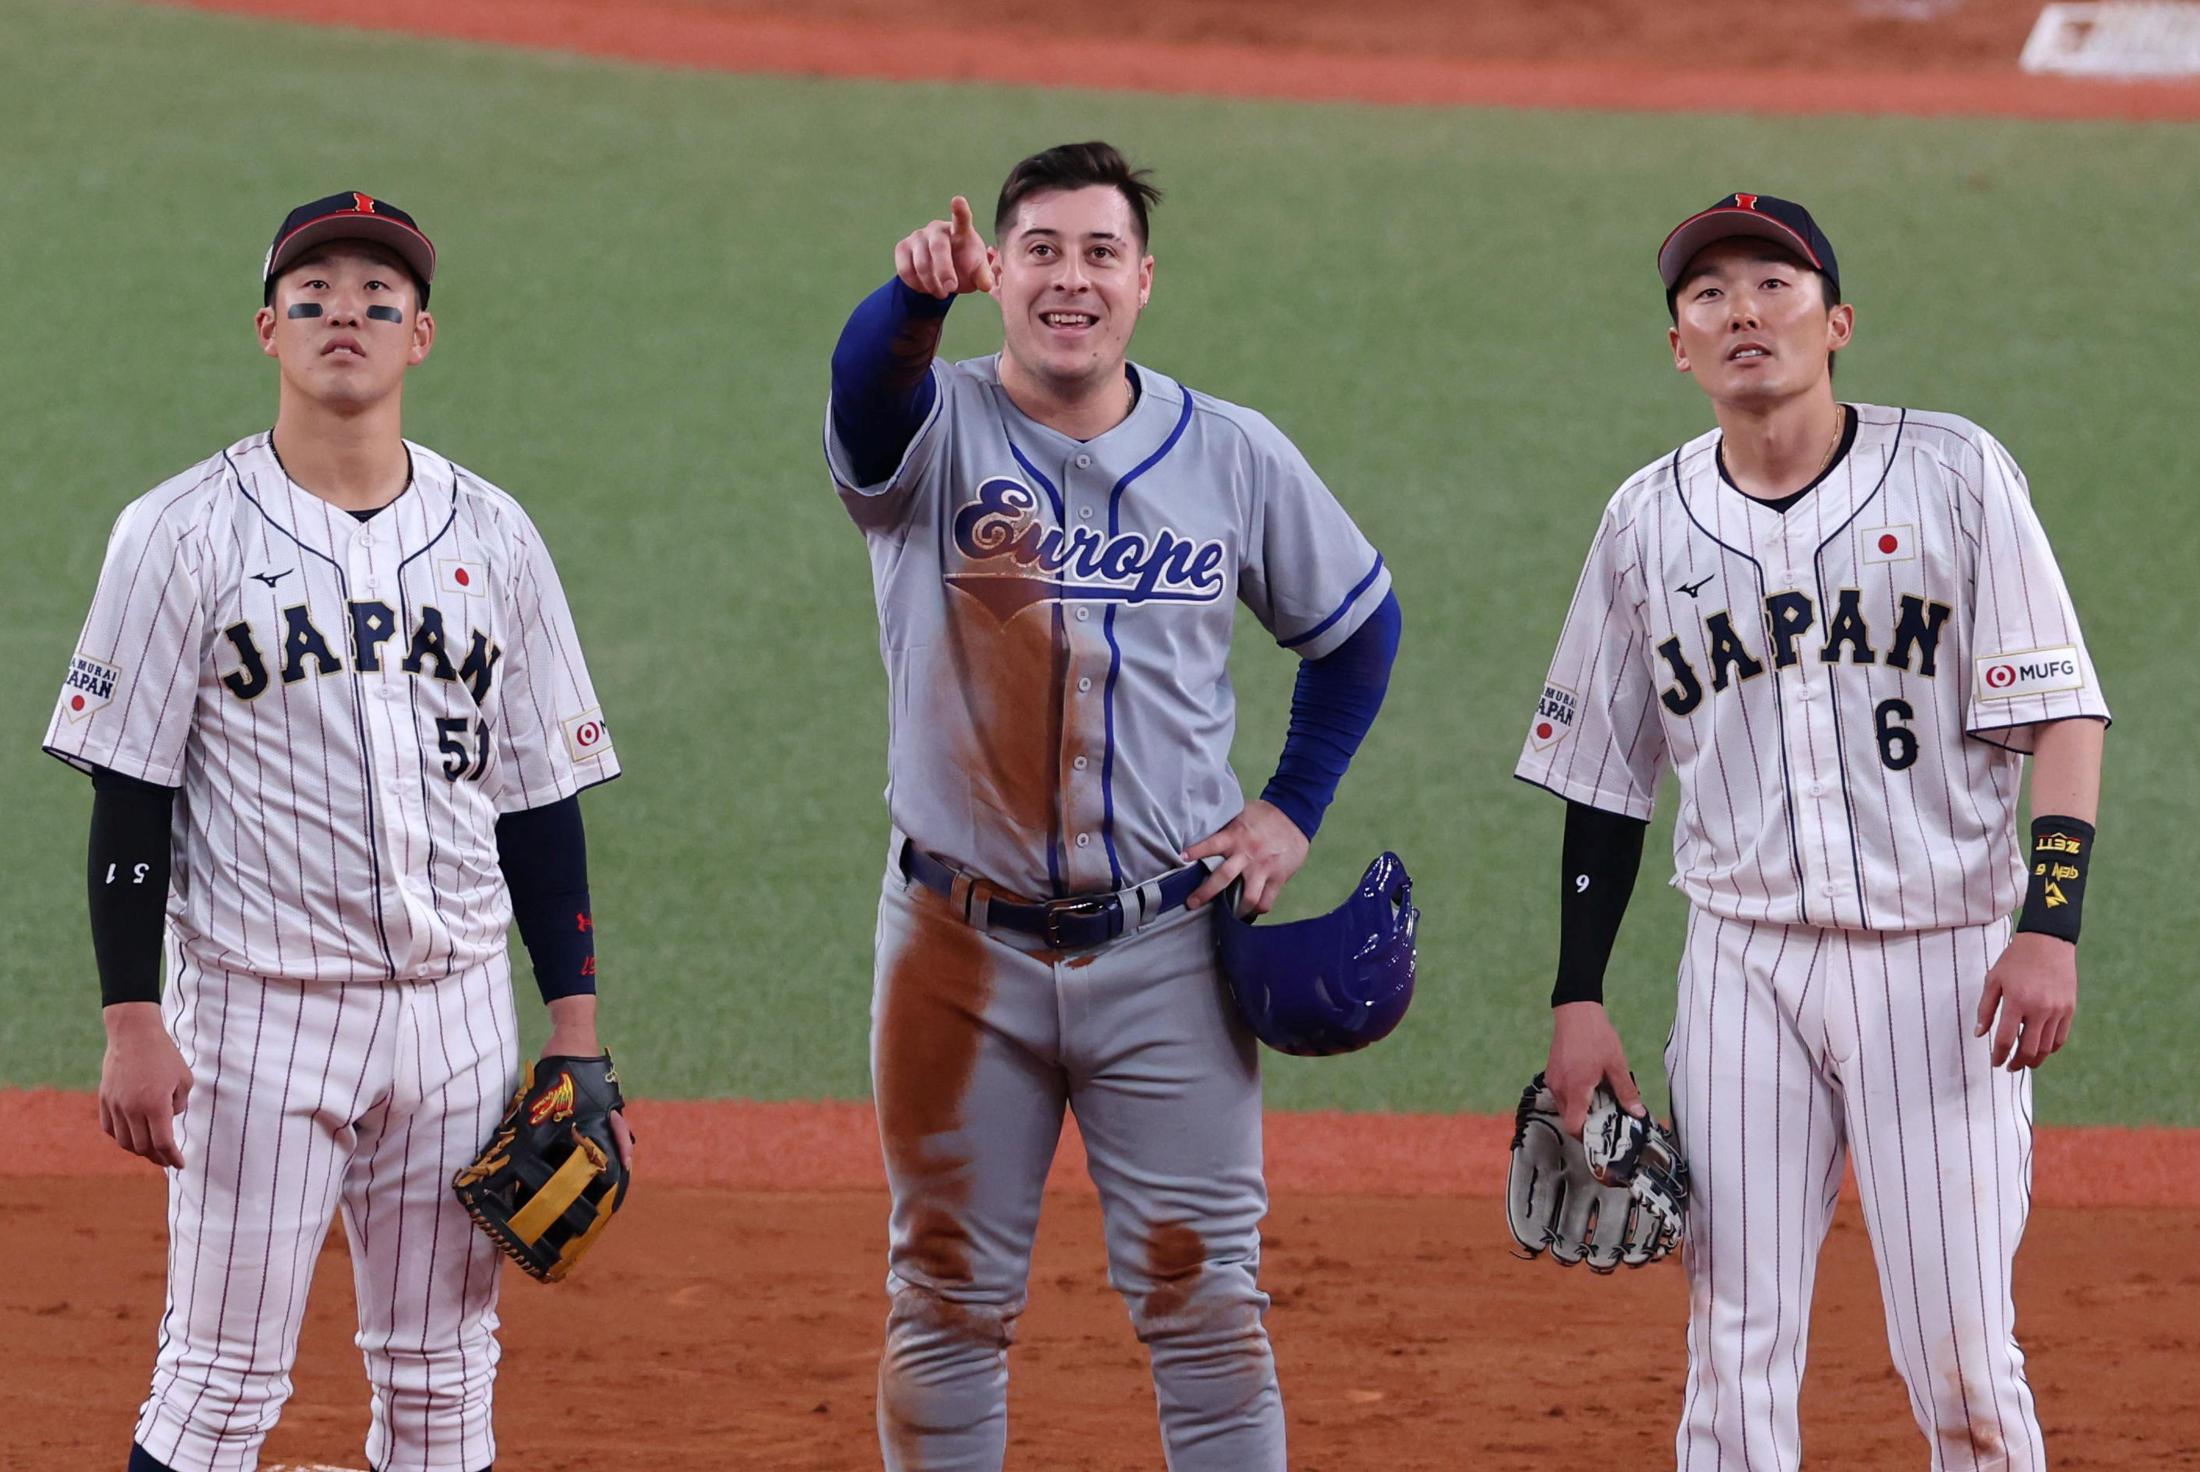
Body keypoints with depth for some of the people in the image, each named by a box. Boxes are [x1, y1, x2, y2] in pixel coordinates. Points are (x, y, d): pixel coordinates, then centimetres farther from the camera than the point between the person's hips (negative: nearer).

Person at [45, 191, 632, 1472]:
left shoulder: (493, 538, 8)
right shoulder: (187, 534, -3)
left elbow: (542, 796, 10)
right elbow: (129, 796, -5)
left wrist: (577, 1029, 4)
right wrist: (133, 1022, -12)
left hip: (455, 1009, 4)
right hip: (256, 1012, -4)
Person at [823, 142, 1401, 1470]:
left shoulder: (1234, 456, 3)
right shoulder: (933, 433, -5)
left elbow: (1359, 622, 17)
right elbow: (866, 384, -31)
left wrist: (1293, 810, 6)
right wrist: (921, 294, -53)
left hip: (1166, 948, 1)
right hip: (964, 947, -1)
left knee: (1202, 1296, 2)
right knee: (948, 1296, 8)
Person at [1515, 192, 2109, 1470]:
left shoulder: (1954, 475, -1)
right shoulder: (1649, 522, 7)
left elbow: (2060, 713, -5)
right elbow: (1604, 776, 14)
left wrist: (2050, 926, -17)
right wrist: (1579, 999, 8)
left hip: (1941, 963, -2)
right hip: (1746, 965, 3)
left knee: (1961, 1353, -5)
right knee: (1736, 1351, 0)